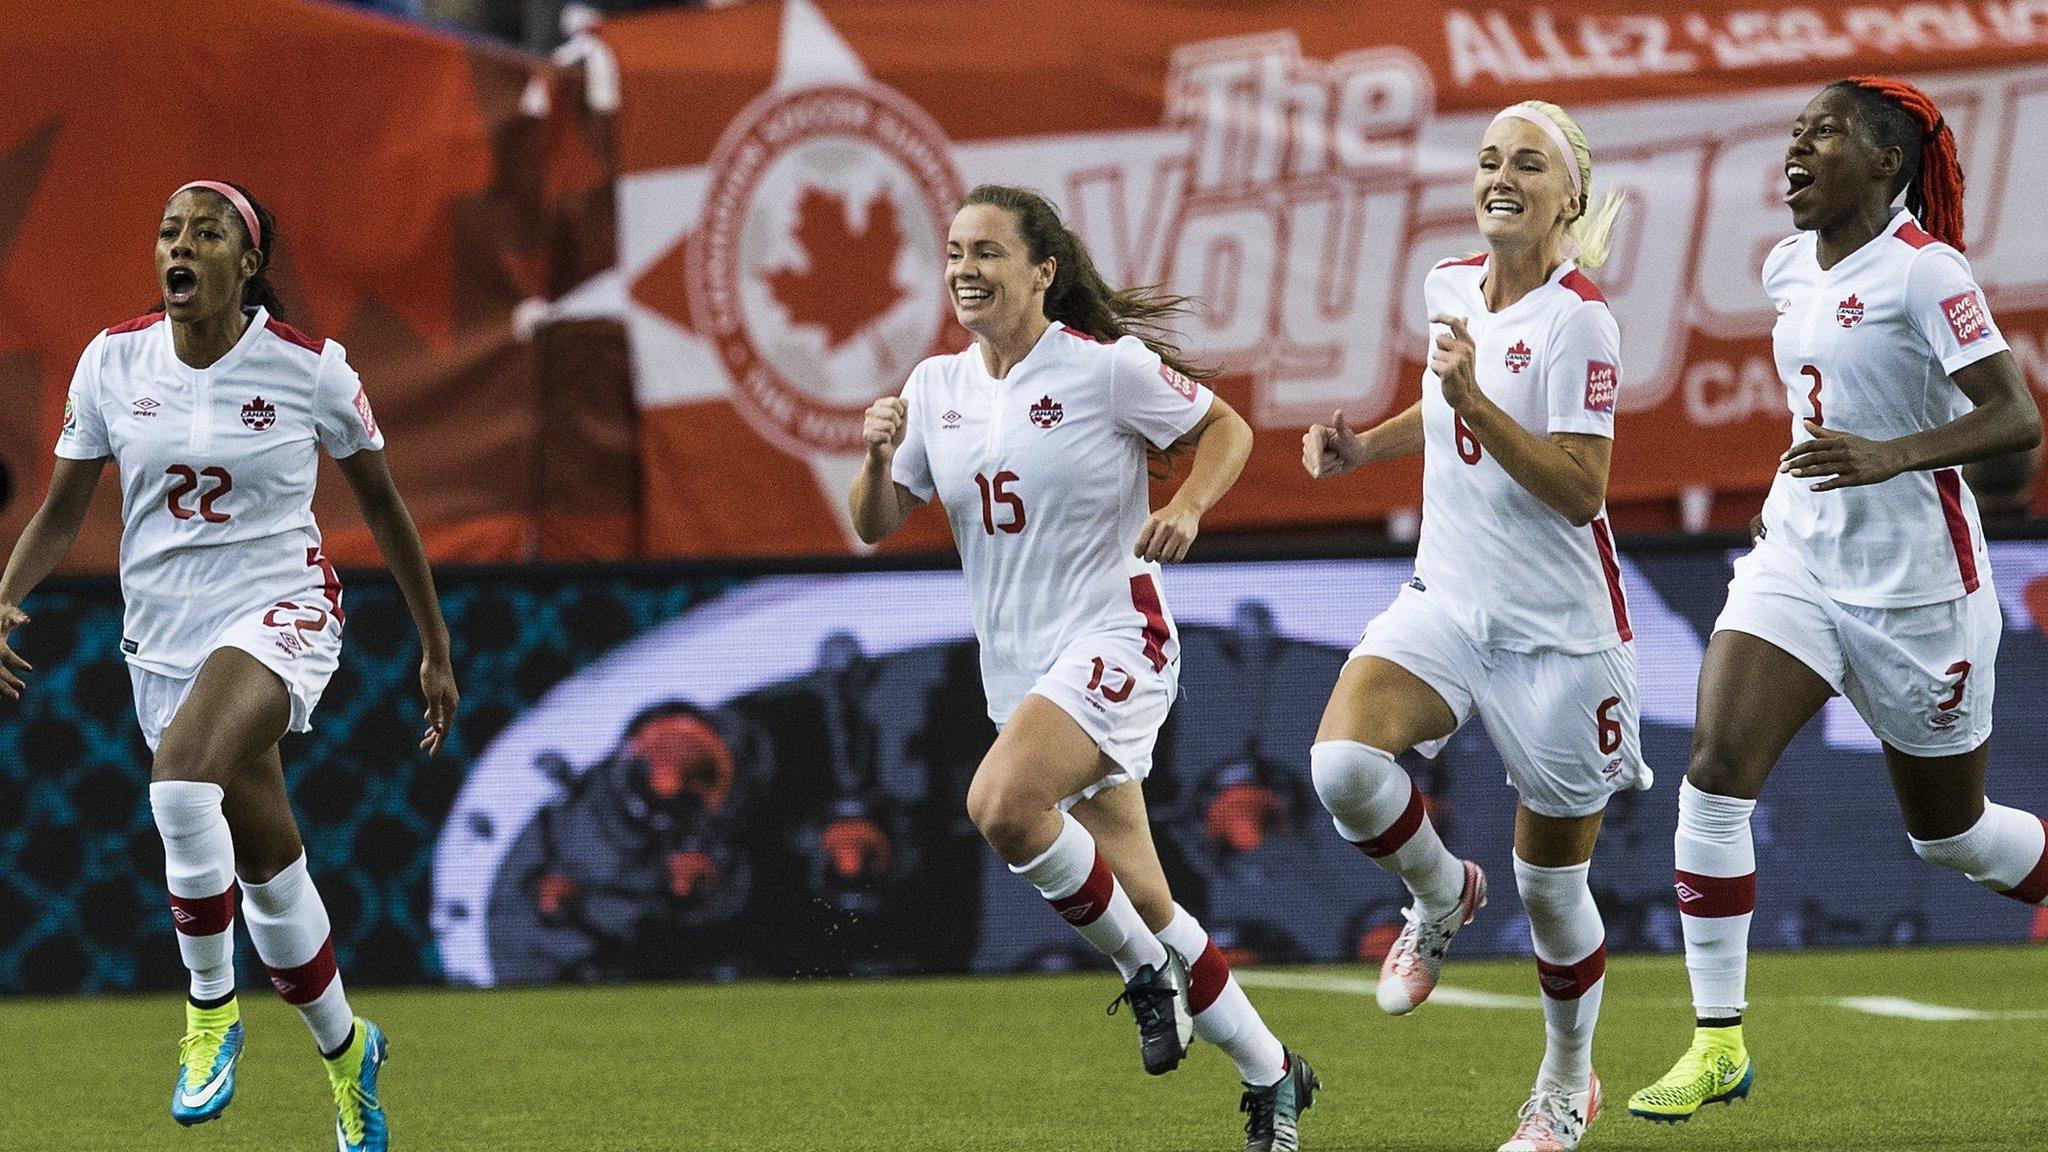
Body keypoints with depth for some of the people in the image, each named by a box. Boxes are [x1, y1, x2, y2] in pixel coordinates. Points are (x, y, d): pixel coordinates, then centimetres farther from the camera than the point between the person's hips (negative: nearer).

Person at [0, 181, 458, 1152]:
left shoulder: (308, 369, -7)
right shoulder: (113, 361, -1)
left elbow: (381, 503, 4)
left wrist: (436, 648, 8)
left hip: (279, 612, -4)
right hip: (164, 631, 4)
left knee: (182, 776, -33)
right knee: (268, 870, 8)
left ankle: (211, 1011, -16)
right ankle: (345, 1051, 31)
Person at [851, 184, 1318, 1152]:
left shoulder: (1107, 366, -9)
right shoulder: (935, 386, 6)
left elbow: (1226, 428, 1)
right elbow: (875, 526, 9)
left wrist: (1187, 507, -17)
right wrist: (878, 457, -11)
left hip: (1112, 644, -6)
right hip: (1019, 668, 6)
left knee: (1001, 803, -31)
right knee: (1143, 904, 7)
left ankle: (1145, 968, -10)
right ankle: (1270, 1074, 23)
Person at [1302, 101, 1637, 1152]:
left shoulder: (1577, 319, -17)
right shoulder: (1450, 285, 4)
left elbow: (1579, 491, -22)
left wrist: (1475, 402, -30)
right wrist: (1362, 446, 9)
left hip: (1560, 631, -5)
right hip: (1448, 603, 5)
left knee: (1550, 887, 8)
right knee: (1343, 760, -24)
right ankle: (1442, 895, 7)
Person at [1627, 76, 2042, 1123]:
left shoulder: (1922, 271, -16)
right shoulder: (1790, 269, 7)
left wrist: (1891, 457, -37)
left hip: (1915, 585, -6)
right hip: (1798, 560, 6)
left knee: (1949, 833, 9)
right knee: (1714, 772, -14)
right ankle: (1719, 1044, -9)